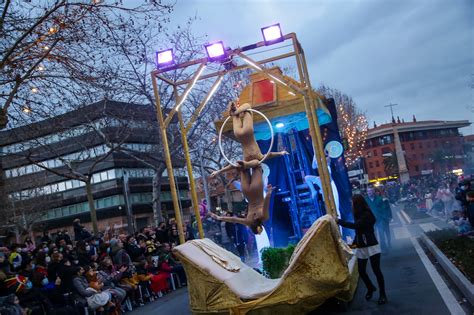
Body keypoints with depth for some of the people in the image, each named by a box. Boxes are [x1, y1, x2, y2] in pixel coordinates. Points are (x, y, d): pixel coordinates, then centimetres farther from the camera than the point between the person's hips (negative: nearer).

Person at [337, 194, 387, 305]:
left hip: (371, 246, -7)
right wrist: (354, 243, 6)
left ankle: (382, 294, 9)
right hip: (361, 248, 7)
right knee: (361, 271, 7)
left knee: (376, 270, -5)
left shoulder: (367, 214, -15)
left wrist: (339, 221, -21)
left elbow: (355, 226, -25)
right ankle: (370, 288, 32)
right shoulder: (359, 215, 10)